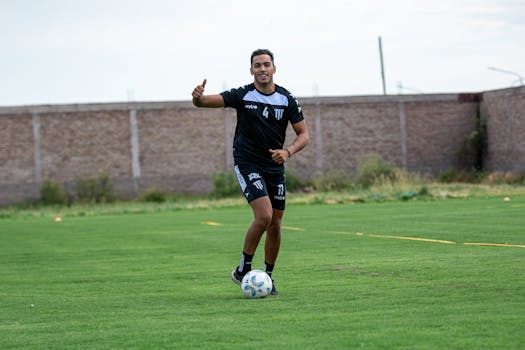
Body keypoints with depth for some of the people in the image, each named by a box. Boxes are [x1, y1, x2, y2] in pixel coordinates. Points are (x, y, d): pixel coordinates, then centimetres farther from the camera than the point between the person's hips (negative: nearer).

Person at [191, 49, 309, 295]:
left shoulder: (286, 99, -1)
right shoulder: (242, 96, -9)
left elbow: (303, 134, 3)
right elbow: (207, 101, -19)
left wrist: (288, 152, -17)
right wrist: (198, 97, -43)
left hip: (275, 167, 4)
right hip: (247, 164, -4)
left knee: (275, 225, 4)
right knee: (264, 216, -20)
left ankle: (267, 277, 19)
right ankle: (243, 270, -5)